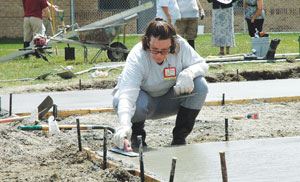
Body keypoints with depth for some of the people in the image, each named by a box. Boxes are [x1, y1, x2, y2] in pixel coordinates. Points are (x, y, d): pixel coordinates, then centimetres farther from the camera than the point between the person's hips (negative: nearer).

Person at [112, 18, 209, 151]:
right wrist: (124, 125, -60)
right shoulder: (137, 56, -32)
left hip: (168, 102, 3)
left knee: (200, 85, -23)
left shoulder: (180, 45, -21)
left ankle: (179, 138, -8)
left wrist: (188, 73, -37)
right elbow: (127, 94, -43)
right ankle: (136, 135, -2)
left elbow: (202, 65, -11)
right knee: (119, 100, -37)